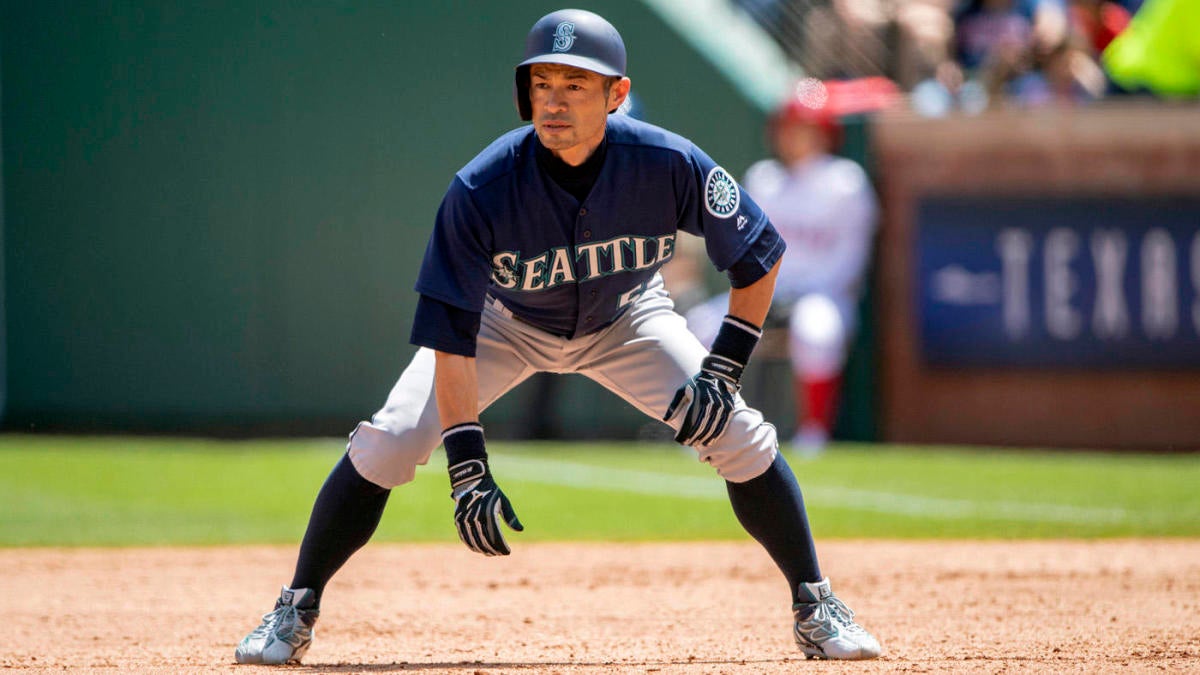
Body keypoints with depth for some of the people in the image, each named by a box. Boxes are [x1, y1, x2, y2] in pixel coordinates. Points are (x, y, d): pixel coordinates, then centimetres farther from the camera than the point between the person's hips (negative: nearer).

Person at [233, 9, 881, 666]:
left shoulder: (669, 164, -31)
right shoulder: (480, 190, -35)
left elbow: (756, 261, -16)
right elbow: (452, 337, -31)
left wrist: (722, 370, -25)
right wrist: (467, 466, -38)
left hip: (624, 320, 1)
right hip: (504, 322, -1)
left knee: (740, 436, -14)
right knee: (387, 443, -17)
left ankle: (814, 608, 5)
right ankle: (296, 611, 0)